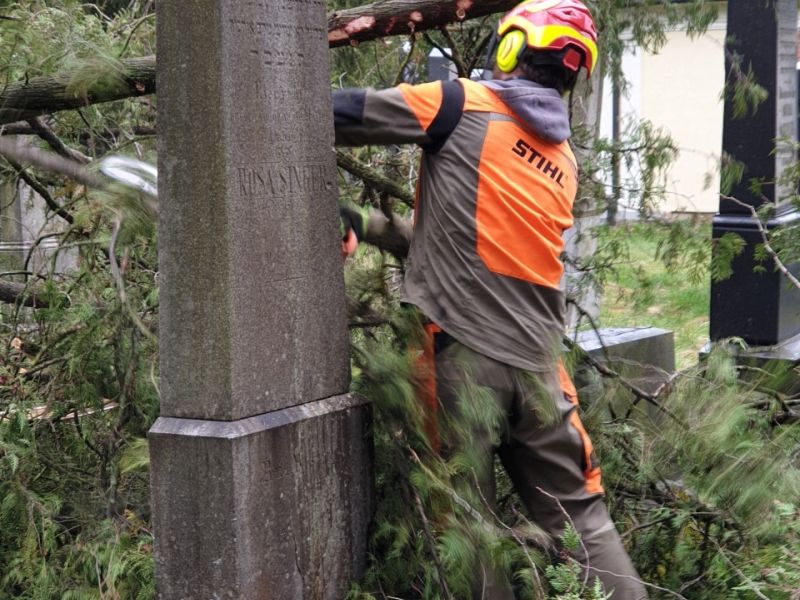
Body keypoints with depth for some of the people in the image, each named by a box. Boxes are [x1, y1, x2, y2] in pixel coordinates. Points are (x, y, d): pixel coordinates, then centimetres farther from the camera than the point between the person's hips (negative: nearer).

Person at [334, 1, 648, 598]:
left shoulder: (466, 105, -2)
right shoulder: (565, 164, 16)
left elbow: (344, 113, -7)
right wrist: (365, 225, 16)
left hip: (459, 355, -5)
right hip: (537, 364, 5)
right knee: (578, 515, 14)